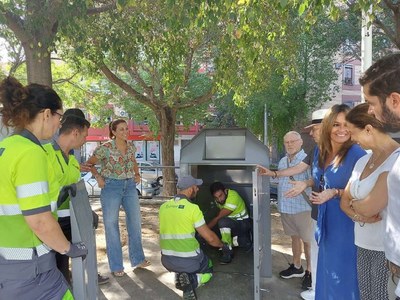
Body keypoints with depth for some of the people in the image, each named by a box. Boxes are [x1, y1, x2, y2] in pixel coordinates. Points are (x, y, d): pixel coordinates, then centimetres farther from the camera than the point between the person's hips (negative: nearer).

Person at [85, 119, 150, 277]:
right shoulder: (105, 148, -12)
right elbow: (89, 164, -1)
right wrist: (98, 177, -13)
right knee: (111, 224, 4)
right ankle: (116, 266, 19)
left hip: (130, 186, 5)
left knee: (135, 221, 10)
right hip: (111, 187, -5)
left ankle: (137, 259, 28)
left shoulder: (131, 145, 3)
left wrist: (137, 174, 5)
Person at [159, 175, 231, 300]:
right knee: (208, 271, 26)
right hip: (189, 261, -5)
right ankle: (191, 281, -5)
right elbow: (210, 238, -10)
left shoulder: (163, 207, 1)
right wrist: (223, 246, 10)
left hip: (167, 261, 5)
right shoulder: (193, 208, -15)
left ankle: (179, 276, 6)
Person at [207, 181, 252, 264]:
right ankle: (245, 240, 15)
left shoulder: (233, 197, -29)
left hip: (243, 223, -9)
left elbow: (218, 217, -28)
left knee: (223, 222, -33)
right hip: (232, 223, 9)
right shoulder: (219, 198, -5)